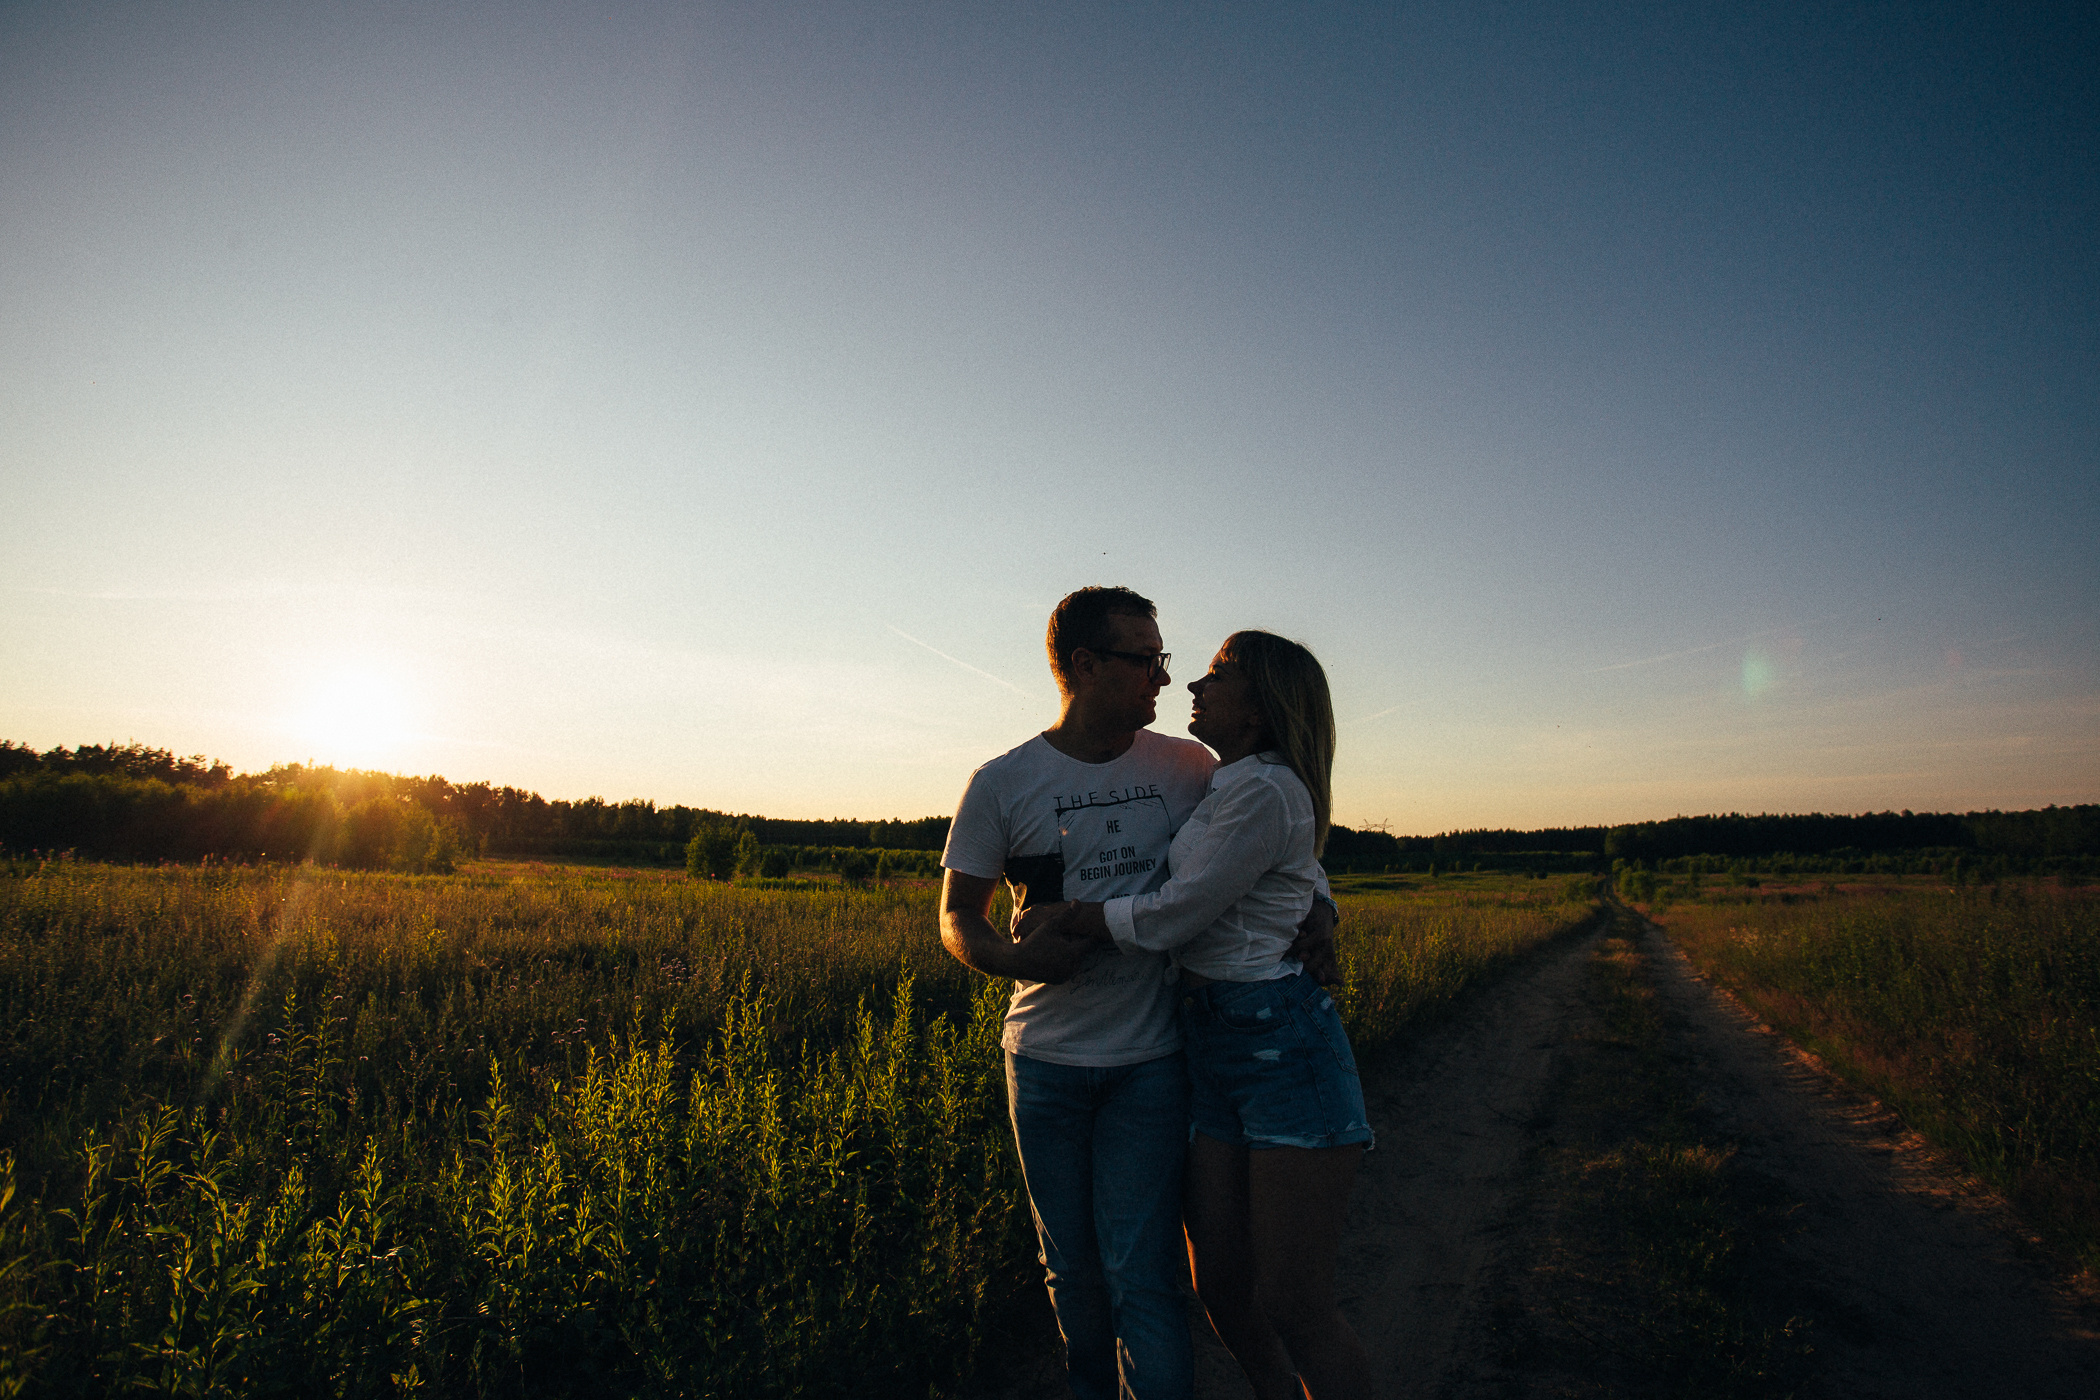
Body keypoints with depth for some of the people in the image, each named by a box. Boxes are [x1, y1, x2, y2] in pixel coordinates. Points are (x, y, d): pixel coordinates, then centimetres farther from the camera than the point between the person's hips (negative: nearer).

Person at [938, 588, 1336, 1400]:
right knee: (1072, 1271, 17)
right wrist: (1017, 957, -22)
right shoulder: (1002, 784, -6)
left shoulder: (1187, 769, -1)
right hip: (1045, 1060, 1)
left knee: (1141, 1279, -4)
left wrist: (1317, 908, -7)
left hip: (1150, 1059, -1)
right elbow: (957, 919, -1)